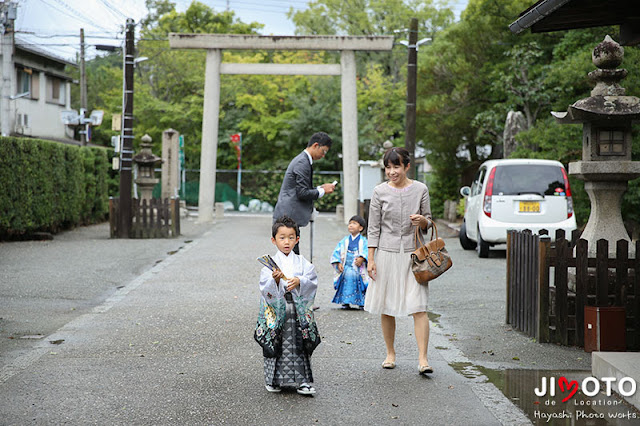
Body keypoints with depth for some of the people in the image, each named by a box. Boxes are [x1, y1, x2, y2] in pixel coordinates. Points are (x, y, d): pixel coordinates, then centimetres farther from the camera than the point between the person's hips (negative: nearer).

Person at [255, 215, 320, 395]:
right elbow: (265, 289, -8)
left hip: (298, 311, 1)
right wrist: (275, 280, -26)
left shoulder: (302, 262, 6)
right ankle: (273, 380, 16)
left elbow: (312, 282, -5)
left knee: (299, 346, 1)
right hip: (276, 311, -1)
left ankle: (302, 381, 7)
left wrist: (299, 281, -22)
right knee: (276, 346, 2)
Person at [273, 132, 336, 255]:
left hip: (286, 216, 10)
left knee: (294, 254, 9)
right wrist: (322, 191, -6)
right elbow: (302, 193, -18)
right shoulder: (302, 163, -14)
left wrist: (320, 188, 14)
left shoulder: (303, 160, 18)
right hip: (287, 217, -10)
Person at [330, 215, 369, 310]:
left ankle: (362, 303, 6)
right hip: (345, 269, 2)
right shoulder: (344, 241, 11)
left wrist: (362, 258, -28)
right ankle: (345, 302, 3)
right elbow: (336, 252, 7)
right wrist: (338, 263, -8)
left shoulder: (363, 241, 5)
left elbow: (367, 251, -10)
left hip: (359, 269, -2)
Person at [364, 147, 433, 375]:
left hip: (413, 253, -1)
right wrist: (370, 259, -1)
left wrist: (422, 221, -13)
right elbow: (374, 228, 3)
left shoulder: (420, 189, 2)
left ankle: (423, 358, -9)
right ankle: (390, 353, 23)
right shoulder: (380, 192, 1)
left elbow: (427, 223, 11)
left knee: (418, 307, -10)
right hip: (387, 253, 1)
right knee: (386, 309, 7)